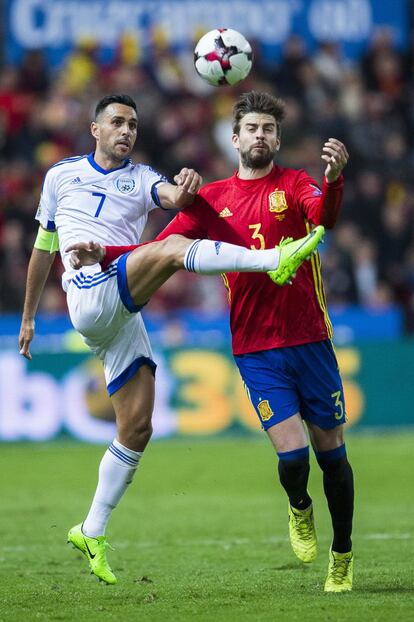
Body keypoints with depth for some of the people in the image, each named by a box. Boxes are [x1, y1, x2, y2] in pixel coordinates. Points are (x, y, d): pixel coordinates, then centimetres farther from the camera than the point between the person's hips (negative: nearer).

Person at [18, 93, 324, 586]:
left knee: (136, 429, -1)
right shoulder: (61, 175, 16)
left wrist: (185, 190, -32)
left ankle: (92, 532, 8)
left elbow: (173, 199, -7)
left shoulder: (140, 178, 17)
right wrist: (28, 315, 25)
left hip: (125, 314, 4)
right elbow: (44, 247, 24)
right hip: (91, 294, -4)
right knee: (171, 247, -27)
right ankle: (276, 259, -42)